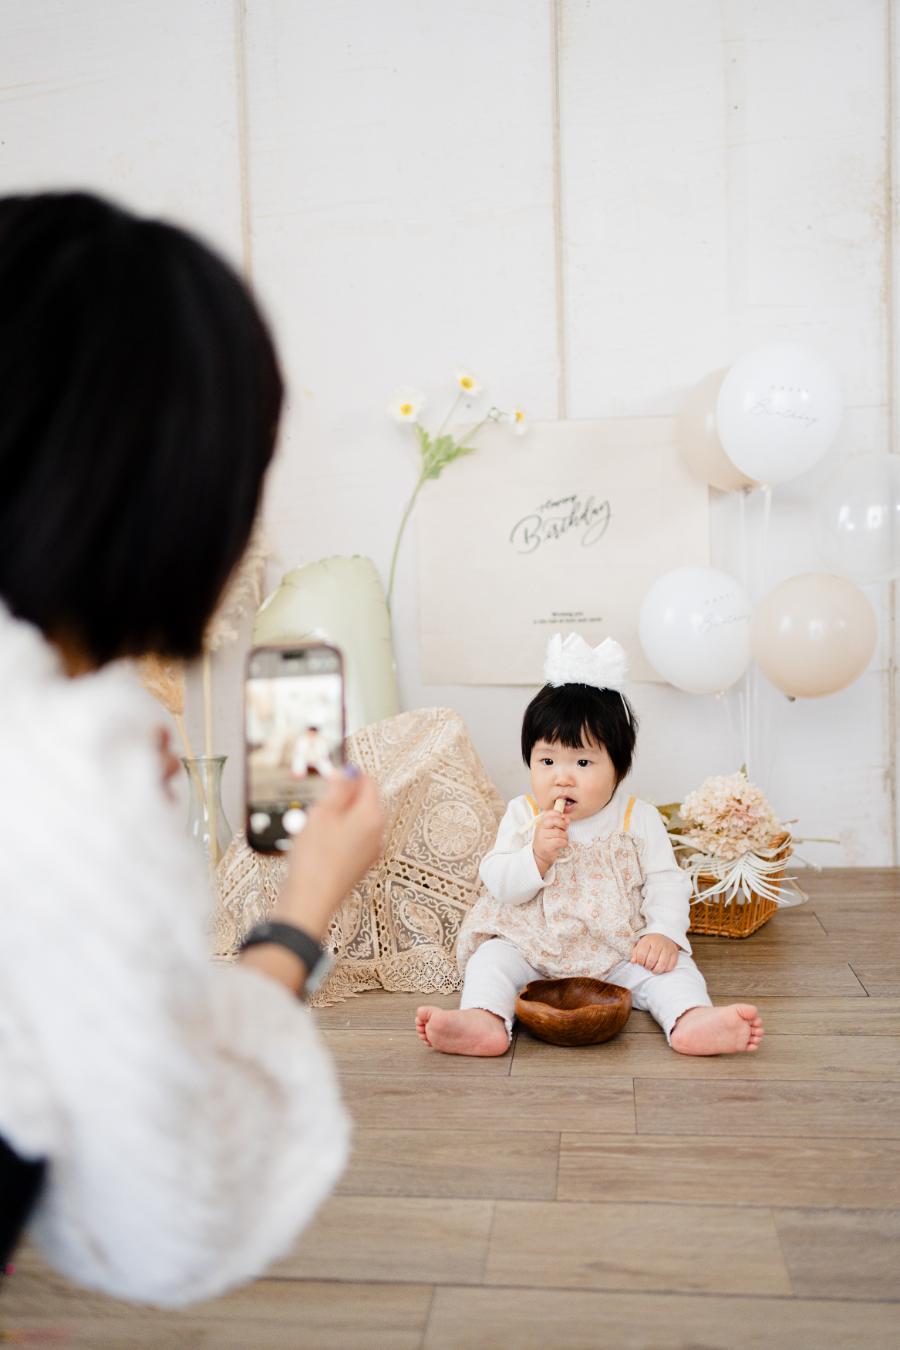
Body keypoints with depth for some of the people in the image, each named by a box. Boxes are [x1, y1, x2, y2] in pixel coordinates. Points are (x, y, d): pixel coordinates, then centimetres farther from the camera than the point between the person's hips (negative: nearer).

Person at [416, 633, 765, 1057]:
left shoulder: (639, 819, -2)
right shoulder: (522, 816, -1)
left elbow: (665, 882, -2)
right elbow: (498, 883, -6)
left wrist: (664, 932, -19)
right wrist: (537, 856, -24)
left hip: (620, 950, 0)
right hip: (532, 946, 1)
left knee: (669, 965, -23)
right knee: (492, 957, -22)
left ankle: (692, 1021, -44)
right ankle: (484, 1021, -43)